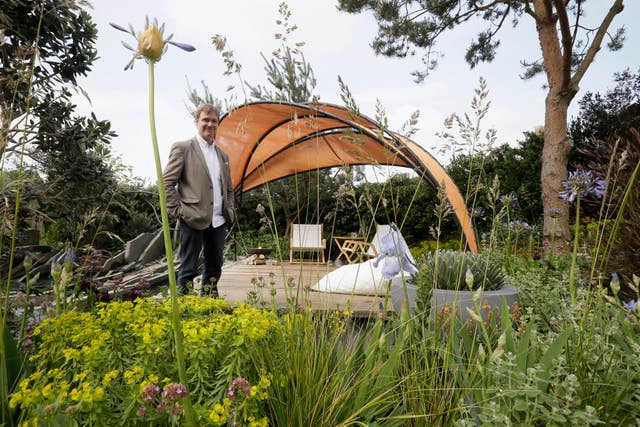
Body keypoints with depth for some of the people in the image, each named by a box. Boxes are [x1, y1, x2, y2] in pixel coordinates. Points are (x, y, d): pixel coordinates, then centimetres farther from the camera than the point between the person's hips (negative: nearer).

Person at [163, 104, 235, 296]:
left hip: (218, 221, 6)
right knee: (188, 268, 0)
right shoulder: (183, 148, -1)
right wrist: (178, 211, -10)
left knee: (215, 267, 13)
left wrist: (230, 211, 11)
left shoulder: (223, 155, 17)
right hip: (193, 220, -6)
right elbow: (166, 182, -5)